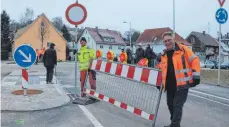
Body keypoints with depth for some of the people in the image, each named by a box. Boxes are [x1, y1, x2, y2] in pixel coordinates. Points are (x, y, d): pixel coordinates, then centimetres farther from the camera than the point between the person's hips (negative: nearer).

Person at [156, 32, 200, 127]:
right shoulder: (163, 54, 10)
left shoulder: (183, 49, -7)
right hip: (170, 85, 6)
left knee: (177, 105, -8)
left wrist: (195, 76, -11)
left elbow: (195, 61, -6)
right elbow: (162, 69, 21)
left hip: (182, 84, -6)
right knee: (170, 104, 14)